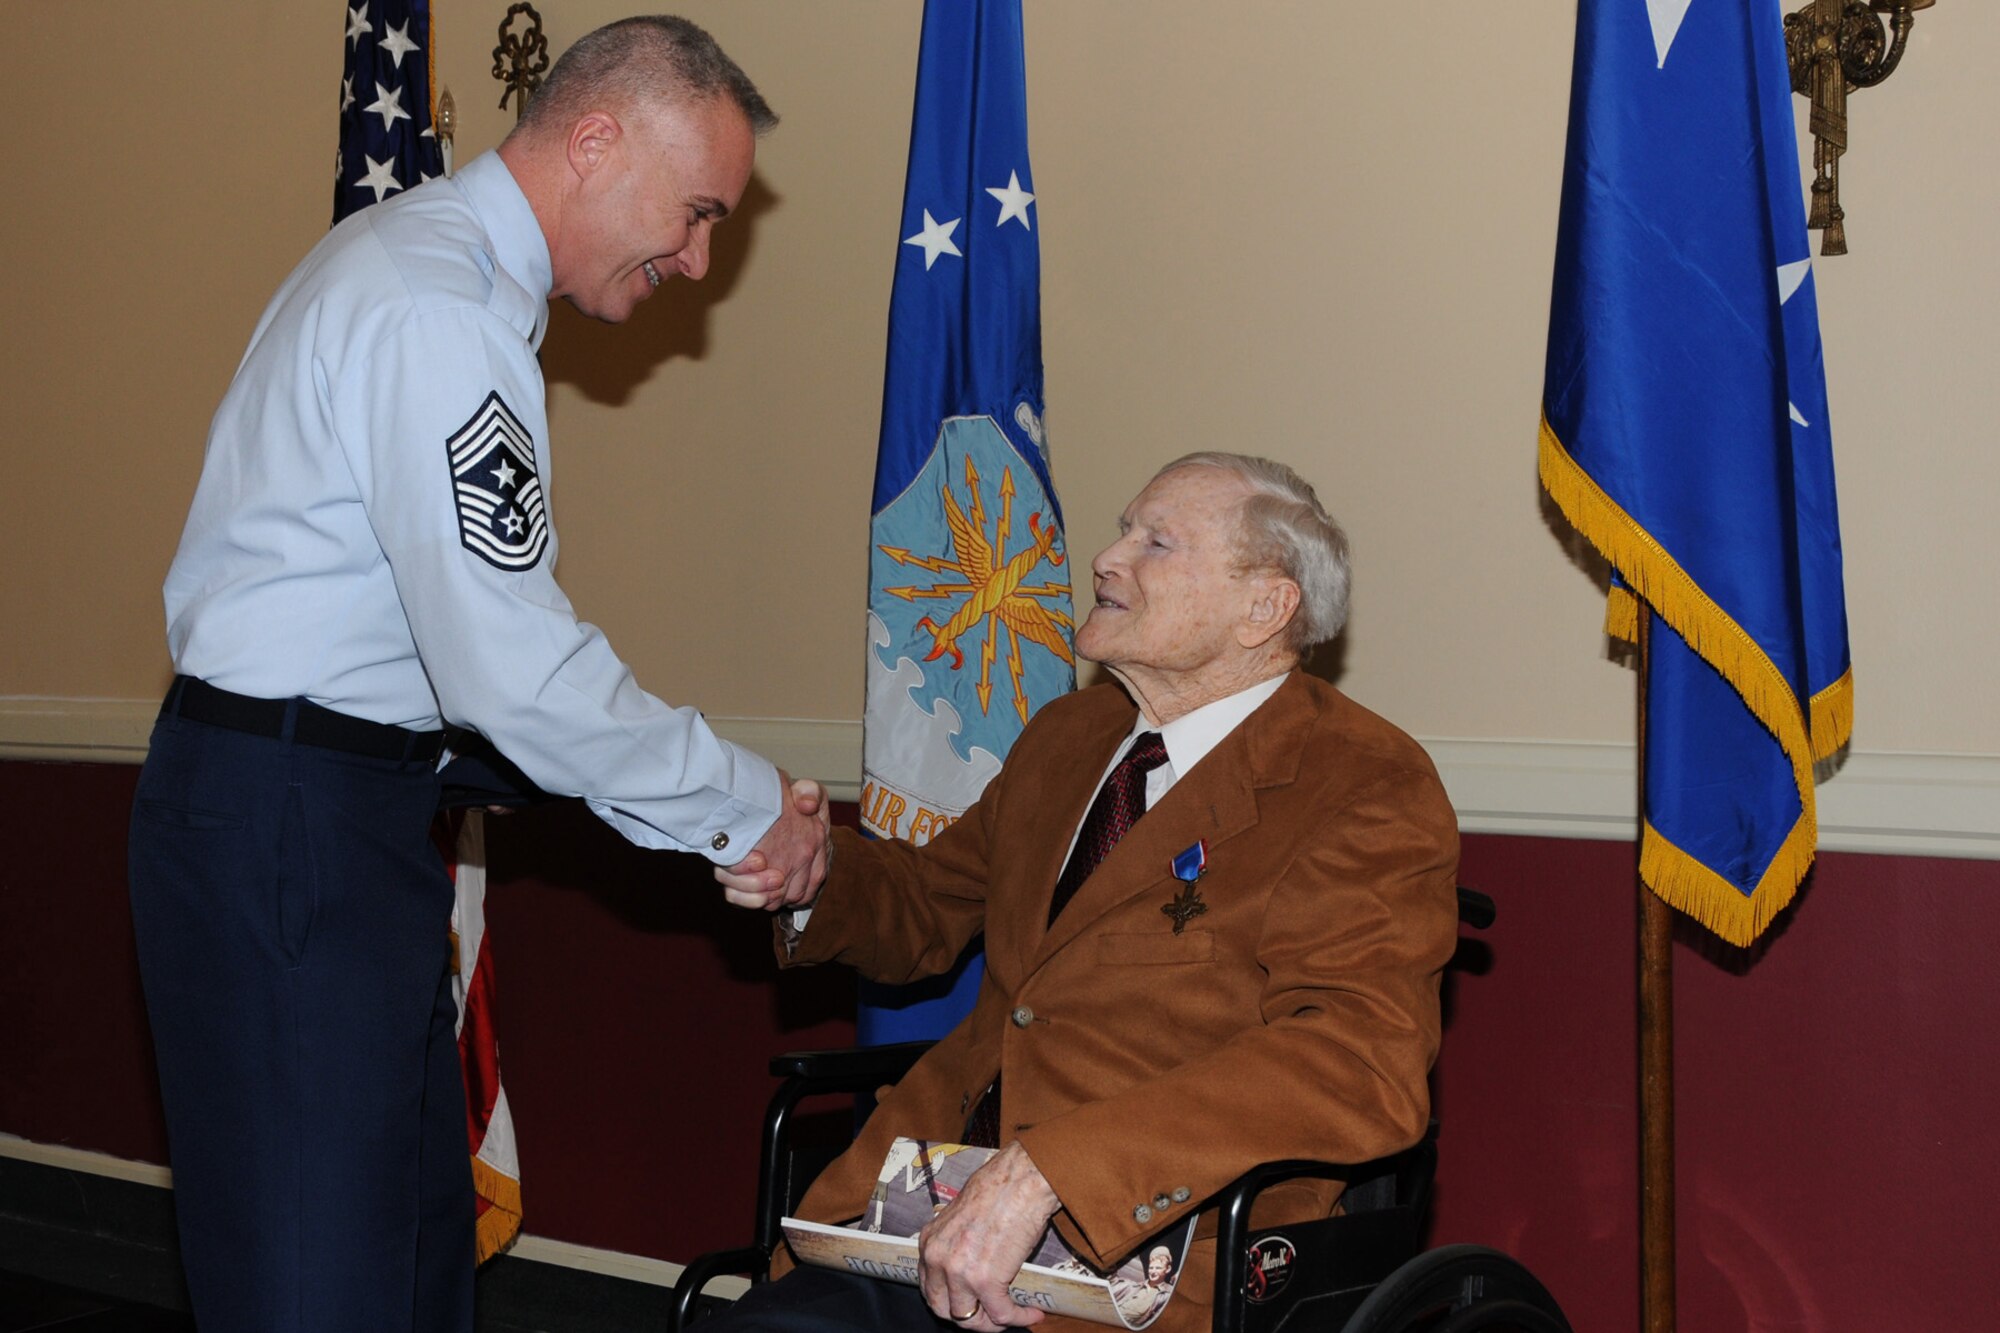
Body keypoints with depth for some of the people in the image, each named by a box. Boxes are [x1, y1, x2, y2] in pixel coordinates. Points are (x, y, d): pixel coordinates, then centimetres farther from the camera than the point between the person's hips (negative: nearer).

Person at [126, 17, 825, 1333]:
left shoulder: (437, 272, 14)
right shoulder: (435, 309, -19)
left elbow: (476, 624, 15)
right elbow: (512, 666, -24)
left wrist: (708, 809, 9)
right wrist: (744, 804, -12)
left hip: (345, 797, 10)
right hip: (286, 823, -10)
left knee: (417, 1222, 16)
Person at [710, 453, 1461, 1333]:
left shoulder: (1367, 791, -7)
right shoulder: (1066, 736, 18)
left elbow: (1363, 1064, -22)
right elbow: (926, 908, 31)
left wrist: (1046, 1170, -30)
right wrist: (812, 877, 6)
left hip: (1144, 1260, -7)